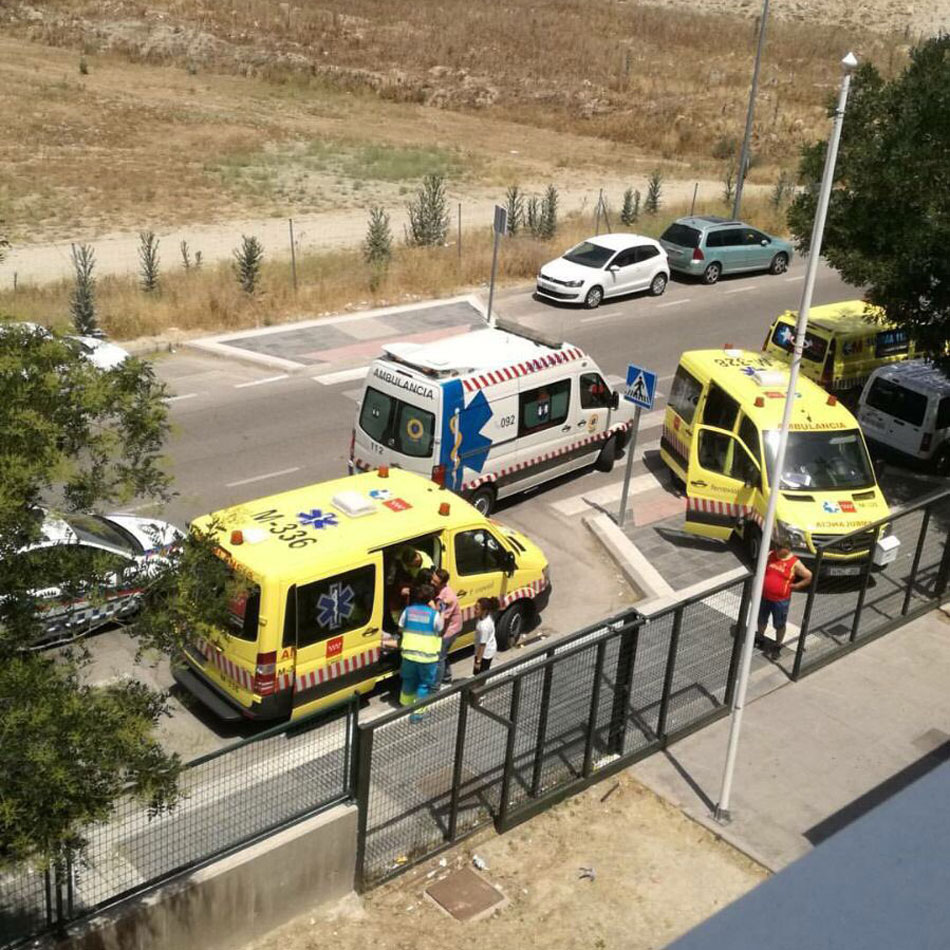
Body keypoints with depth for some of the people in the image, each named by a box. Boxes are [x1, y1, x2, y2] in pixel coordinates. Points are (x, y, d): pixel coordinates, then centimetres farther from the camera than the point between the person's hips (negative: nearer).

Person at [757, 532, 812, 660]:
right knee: (761, 620, 23)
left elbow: (809, 577, -11)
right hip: (764, 596, 5)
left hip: (780, 600, -4)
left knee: (779, 625, 11)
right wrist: (761, 580, 3)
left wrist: (795, 586, -10)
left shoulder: (795, 564, -16)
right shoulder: (770, 555, -4)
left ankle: (777, 647, 30)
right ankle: (760, 638, 47)